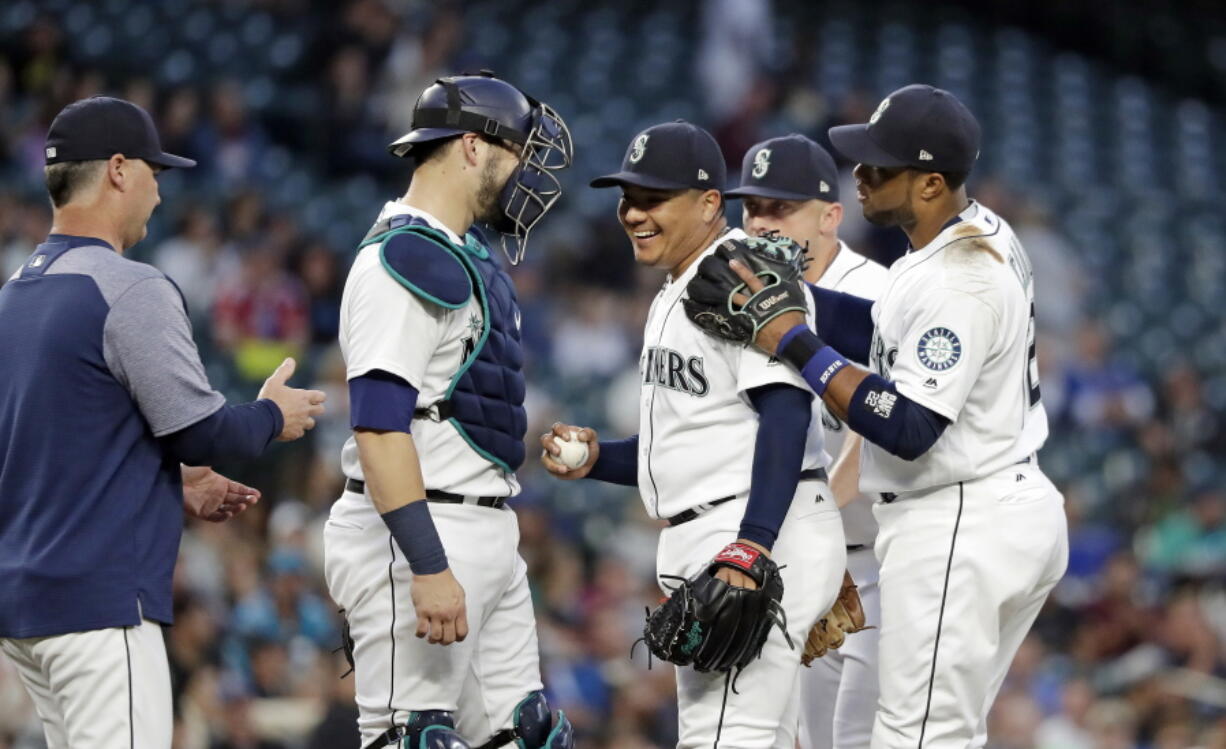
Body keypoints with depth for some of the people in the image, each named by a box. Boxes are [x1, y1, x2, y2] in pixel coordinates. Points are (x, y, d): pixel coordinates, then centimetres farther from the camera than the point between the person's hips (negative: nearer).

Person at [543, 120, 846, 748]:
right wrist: (597, 459, 7)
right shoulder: (674, 296, 20)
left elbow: (786, 416, -23)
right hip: (701, 543, 11)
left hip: (763, 534, -11)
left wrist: (750, 547, -32)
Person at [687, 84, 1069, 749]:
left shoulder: (957, 281, -22)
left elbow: (907, 429, -25)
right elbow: (883, 337, 14)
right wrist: (782, 295, 2)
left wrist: (796, 345, -19)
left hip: (958, 532, -11)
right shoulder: (980, 233, 8)